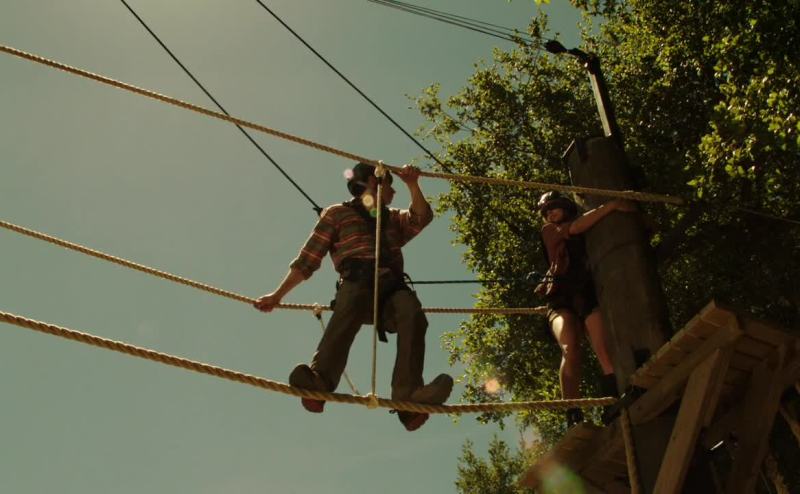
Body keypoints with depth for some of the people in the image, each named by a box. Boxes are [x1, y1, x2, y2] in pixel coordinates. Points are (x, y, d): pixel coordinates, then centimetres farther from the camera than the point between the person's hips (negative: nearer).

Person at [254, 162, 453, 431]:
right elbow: (308, 259, 18)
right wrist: (278, 295, 12)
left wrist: (413, 185, 3)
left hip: (392, 288, 3)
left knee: (412, 314, -32)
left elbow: (422, 217, 16)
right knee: (348, 313, -38)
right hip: (357, 283, -3)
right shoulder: (338, 213, 24)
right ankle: (319, 382, -60)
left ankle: (408, 395, -49)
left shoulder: (393, 219, 37)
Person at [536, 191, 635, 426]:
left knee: (605, 354, -19)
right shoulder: (549, 231, 17)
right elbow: (574, 228, -2)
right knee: (570, 350, -27)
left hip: (589, 296, 2)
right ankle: (574, 419, -35)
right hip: (562, 300, -2)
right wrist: (610, 206, -9)